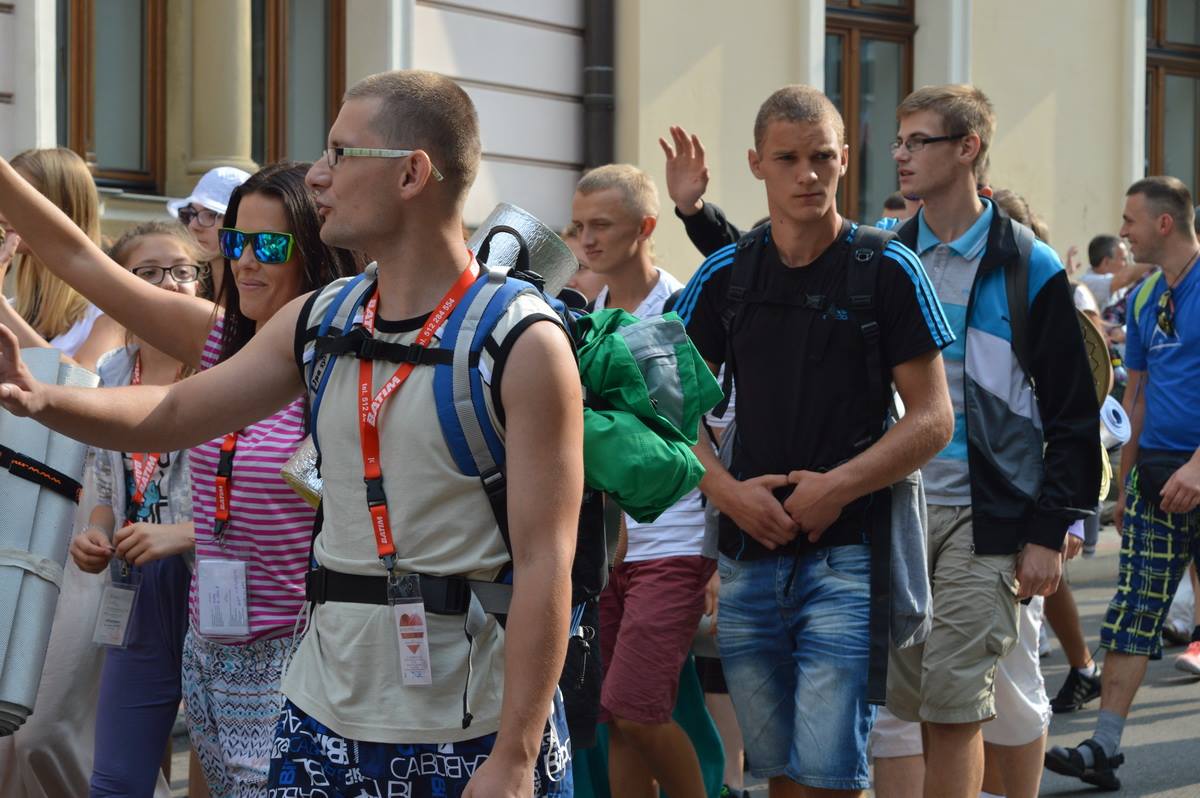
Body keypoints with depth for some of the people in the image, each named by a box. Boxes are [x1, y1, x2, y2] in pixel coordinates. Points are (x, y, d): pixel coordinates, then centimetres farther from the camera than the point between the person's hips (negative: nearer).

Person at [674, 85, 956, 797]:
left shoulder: (888, 271, -2)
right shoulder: (723, 276, 8)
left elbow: (933, 418, -3)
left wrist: (837, 486, -14)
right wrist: (729, 491, -6)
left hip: (848, 554, -4)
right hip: (747, 559, 4)